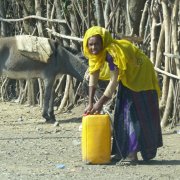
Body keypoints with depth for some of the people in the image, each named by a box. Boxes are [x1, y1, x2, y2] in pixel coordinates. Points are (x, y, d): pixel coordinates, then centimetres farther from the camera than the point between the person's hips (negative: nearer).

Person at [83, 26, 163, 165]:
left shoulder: (112, 52, -31)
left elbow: (114, 80, -30)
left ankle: (133, 154, -16)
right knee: (122, 115, 9)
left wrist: (101, 103, -25)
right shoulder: (96, 54, -4)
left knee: (134, 115, -14)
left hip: (139, 78, -9)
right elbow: (93, 77, -1)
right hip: (127, 80, 9)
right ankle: (122, 152, 15)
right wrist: (90, 103, -7)